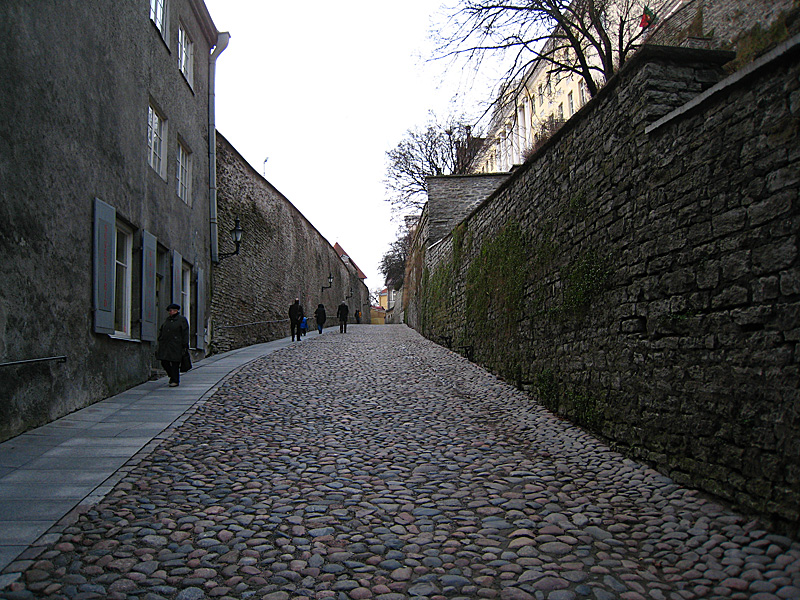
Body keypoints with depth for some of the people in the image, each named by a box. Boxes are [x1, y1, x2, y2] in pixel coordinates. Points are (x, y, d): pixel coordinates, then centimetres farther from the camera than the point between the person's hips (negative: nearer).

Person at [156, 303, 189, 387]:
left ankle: (175, 381, 3)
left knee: (175, 363, -5)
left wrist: (185, 345, -9)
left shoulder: (182, 319, 1)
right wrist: (160, 341, 16)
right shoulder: (167, 320, 17)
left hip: (176, 345, -6)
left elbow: (185, 333, -3)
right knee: (164, 362, 2)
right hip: (165, 345, 6)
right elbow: (161, 331, 24)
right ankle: (172, 375, 24)